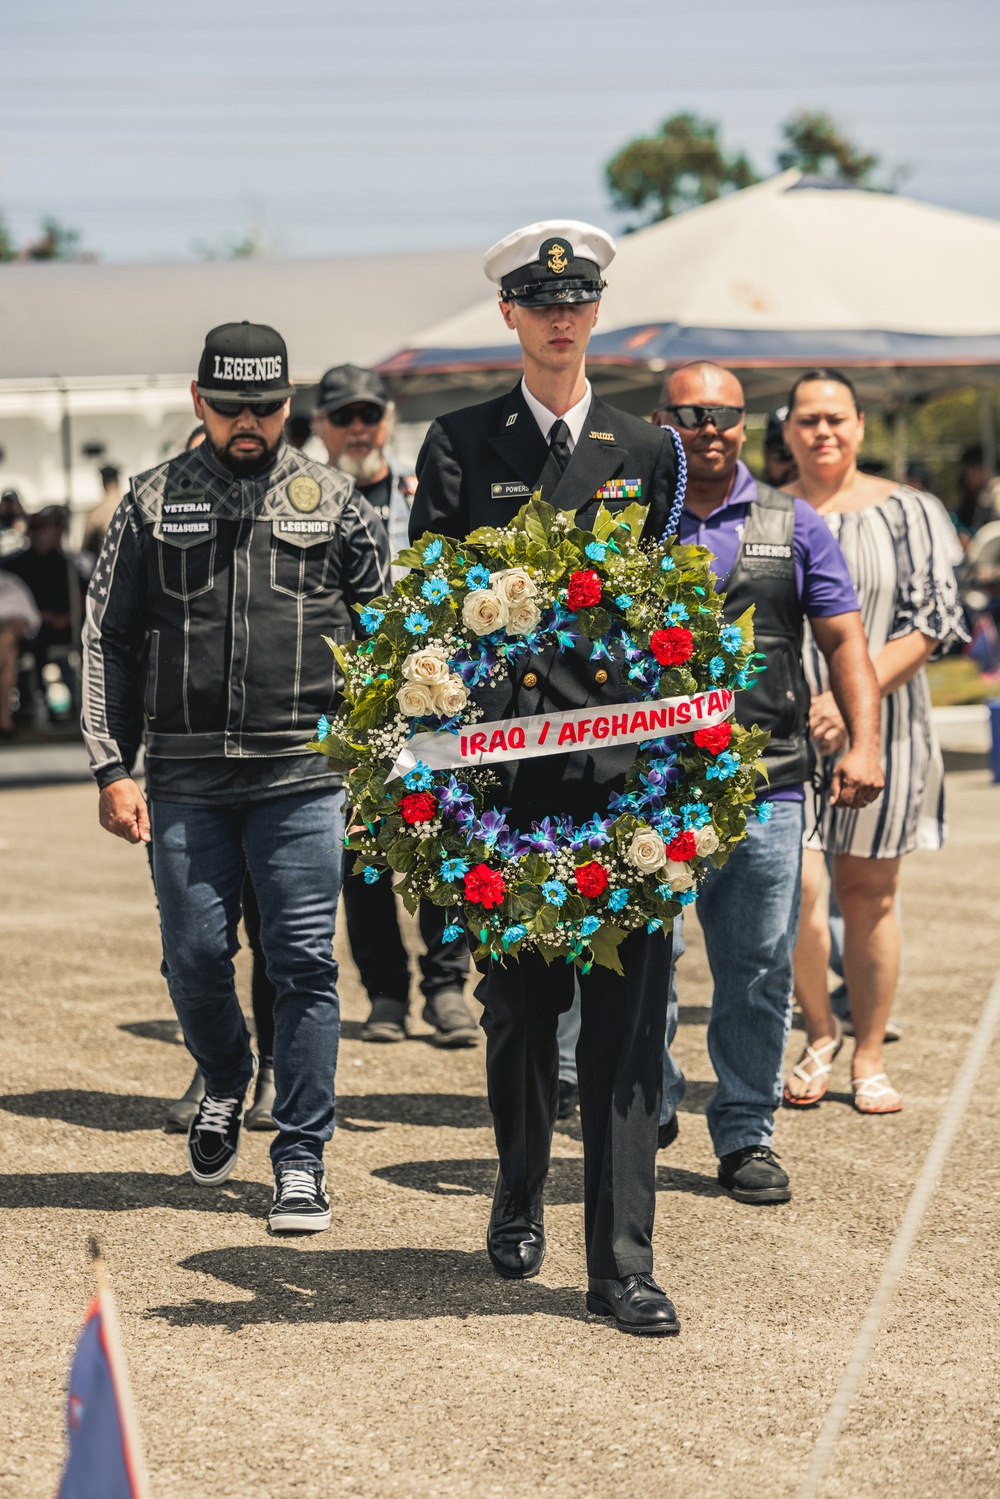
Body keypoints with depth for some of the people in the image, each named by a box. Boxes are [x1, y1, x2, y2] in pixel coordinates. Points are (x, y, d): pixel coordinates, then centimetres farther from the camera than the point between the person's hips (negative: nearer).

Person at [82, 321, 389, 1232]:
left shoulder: (331, 500, 7)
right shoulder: (155, 503, 8)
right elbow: (109, 641, 8)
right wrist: (113, 768, -1)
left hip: (303, 773, -1)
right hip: (186, 773, 1)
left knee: (303, 961, -4)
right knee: (195, 958, 5)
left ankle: (301, 1160, 3)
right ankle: (226, 1088, 35)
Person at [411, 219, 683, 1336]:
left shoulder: (645, 453, 11)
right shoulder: (460, 445, 7)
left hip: (624, 768, 0)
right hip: (504, 766, 0)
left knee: (625, 1020, -4)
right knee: (516, 1004, 10)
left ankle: (621, 1262, 0)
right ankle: (519, 1199, 34)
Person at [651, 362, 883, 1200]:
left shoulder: (791, 526, 10)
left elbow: (844, 638, 9)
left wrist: (864, 744, -4)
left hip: (763, 783, 1)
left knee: (759, 968, 3)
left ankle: (746, 1136, 15)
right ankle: (650, 1107, 20)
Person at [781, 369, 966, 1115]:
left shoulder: (906, 513, 3)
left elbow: (931, 622, -5)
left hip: (881, 724, 0)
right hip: (786, 728, 0)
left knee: (869, 890, 4)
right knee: (794, 885, -12)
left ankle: (869, 1057, 16)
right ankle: (819, 1033, 11)